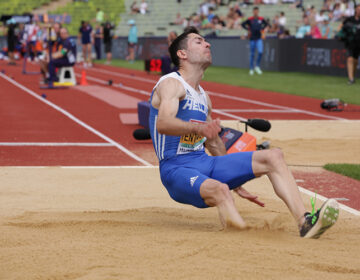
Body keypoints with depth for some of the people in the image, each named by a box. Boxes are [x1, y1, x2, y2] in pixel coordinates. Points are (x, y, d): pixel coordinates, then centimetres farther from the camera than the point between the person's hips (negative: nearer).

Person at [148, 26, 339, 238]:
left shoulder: (204, 97, 20)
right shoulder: (171, 84, -7)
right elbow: (163, 124, -27)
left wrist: (236, 183, 30)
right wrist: (198, 128, -45)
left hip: (205, 164, 8)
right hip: (176, 169, -8)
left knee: (274, 157, -5)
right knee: (219, 190, -40)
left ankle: (305, 223, -17)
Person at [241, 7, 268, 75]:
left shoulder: (261, 19, 5)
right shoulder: (250, 19, -4)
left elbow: (266, 24, 23)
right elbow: (243, 24, 3)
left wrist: (262, 28, 9)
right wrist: (248, 29, -4)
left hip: (259, 38, 2)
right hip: (252, 38, -2)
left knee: (260, 52, -14)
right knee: (252, 54, 2)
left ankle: (257, 66, 3)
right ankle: (251, 69, 11)